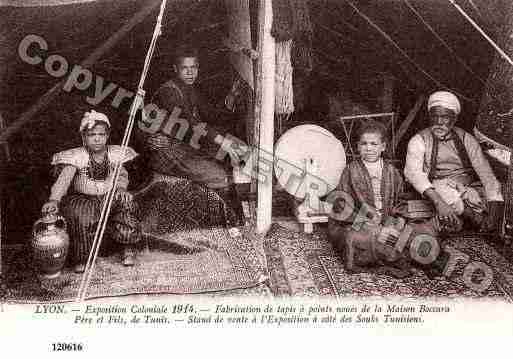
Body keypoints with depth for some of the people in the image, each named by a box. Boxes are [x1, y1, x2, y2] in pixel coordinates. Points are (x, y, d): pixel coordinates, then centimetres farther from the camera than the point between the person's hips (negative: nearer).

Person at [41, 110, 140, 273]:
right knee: (81, 216, -34)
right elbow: (63, 179, -24)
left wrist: (120, 188, -12)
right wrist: (53, 200, -41)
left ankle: (128, 246, -8)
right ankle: (81, 259, -10)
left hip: (109, 199, 3)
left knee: (125, 199, -25)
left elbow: (122, 175, 11)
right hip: (82, 199, -3)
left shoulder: (114, 154, -2)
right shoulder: (78, 157, -13)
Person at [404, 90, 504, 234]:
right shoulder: (419, 140, 5)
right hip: (437, 188, -2)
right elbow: (413, 171, -13)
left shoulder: (465, 139, 12)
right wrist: (437, 201, -30)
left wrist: (495, 204, -15)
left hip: (470, 188, 3)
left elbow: (485, 172, 3)